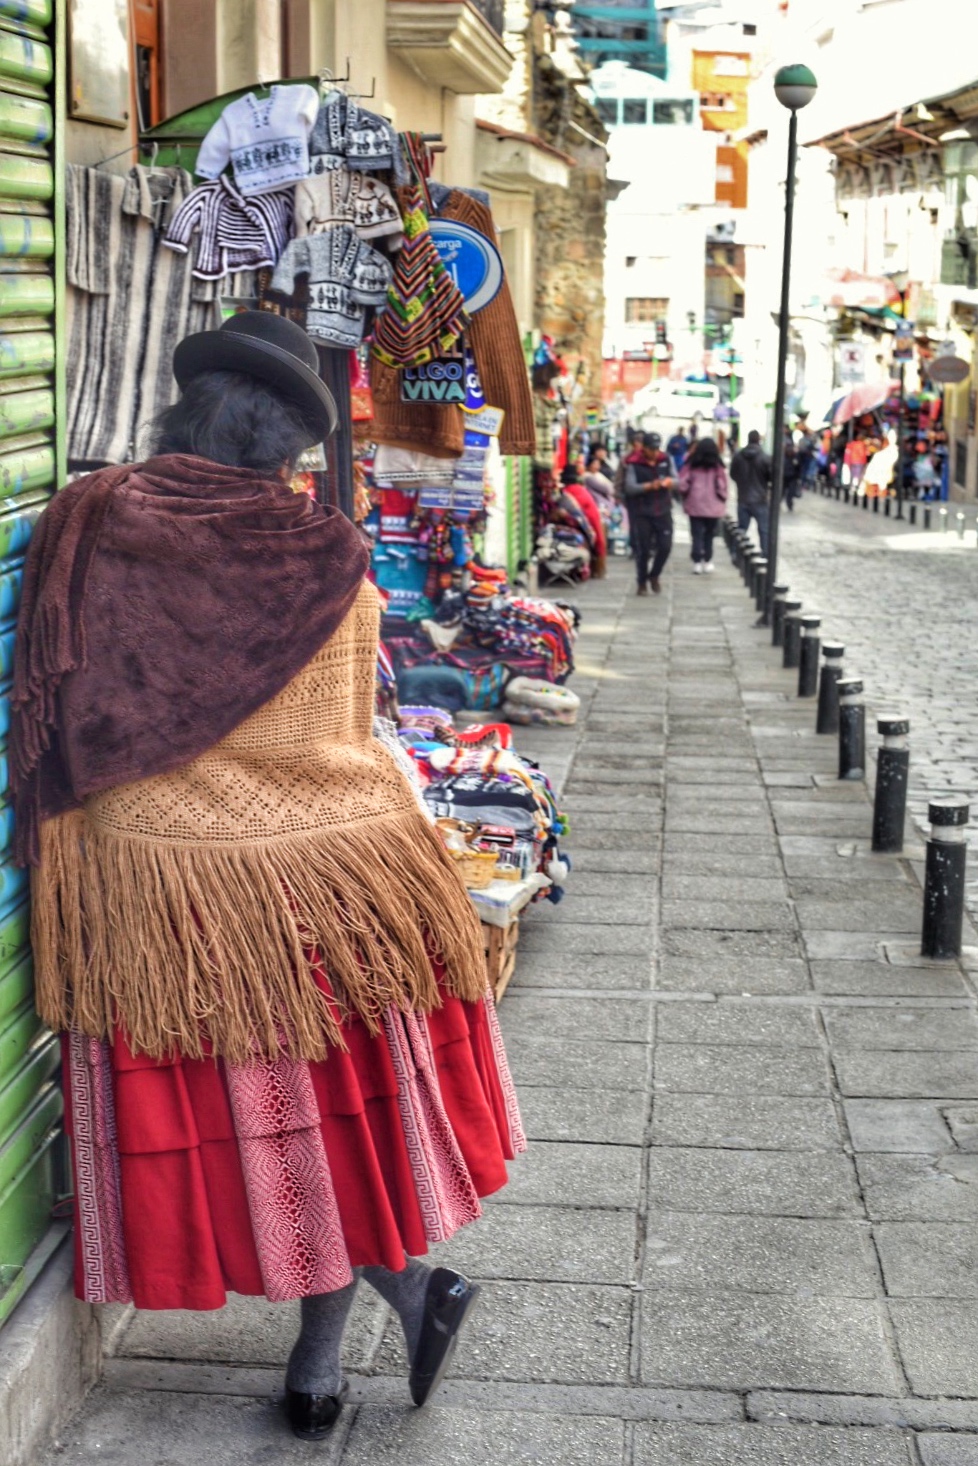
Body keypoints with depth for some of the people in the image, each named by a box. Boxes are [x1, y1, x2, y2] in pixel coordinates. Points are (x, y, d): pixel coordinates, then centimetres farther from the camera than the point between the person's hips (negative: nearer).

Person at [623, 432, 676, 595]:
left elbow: (675, 480, 5)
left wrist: (670, 481, -20)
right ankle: (642, 582, 18)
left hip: (663, 511, 3)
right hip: (641, 513, -3)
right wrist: (649, 486, -28)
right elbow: (629, 487, -14)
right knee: (643, 549, 1)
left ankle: (654, 575, 23)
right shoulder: (634, 464, -6)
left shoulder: (666, 460, 6)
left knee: (665, 546, -3)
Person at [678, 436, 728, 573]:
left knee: (697, 535, 3)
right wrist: (721, 501, 12)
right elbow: (723, 487, -5)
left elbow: (682, 484, -1)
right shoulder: (717, 466, -4)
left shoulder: (691, 465, -1)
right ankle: (707, 562, 17)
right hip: (713, 507, 0)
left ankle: (697, 562, -4)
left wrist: (686, 497, 16)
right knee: (709, 534, 14)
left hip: (695, 506, 0)